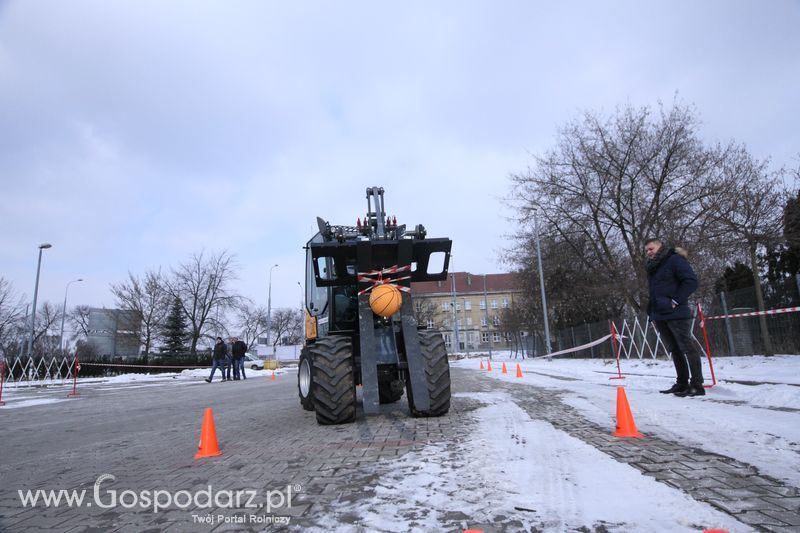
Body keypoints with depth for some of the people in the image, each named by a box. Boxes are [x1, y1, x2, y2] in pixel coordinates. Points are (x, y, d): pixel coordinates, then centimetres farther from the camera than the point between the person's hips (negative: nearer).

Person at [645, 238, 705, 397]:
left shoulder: (675, 260, -6)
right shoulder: (652, 268, 19)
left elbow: (691, 281, -14)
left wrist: (676, 300, -17)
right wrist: (652, 312, 16)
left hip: (676, 314, -8)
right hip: (660, 316, 8)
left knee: (687, 348, -5)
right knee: (675, 350, 11)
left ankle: (697, 385, -1)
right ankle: (682, 384, 17)